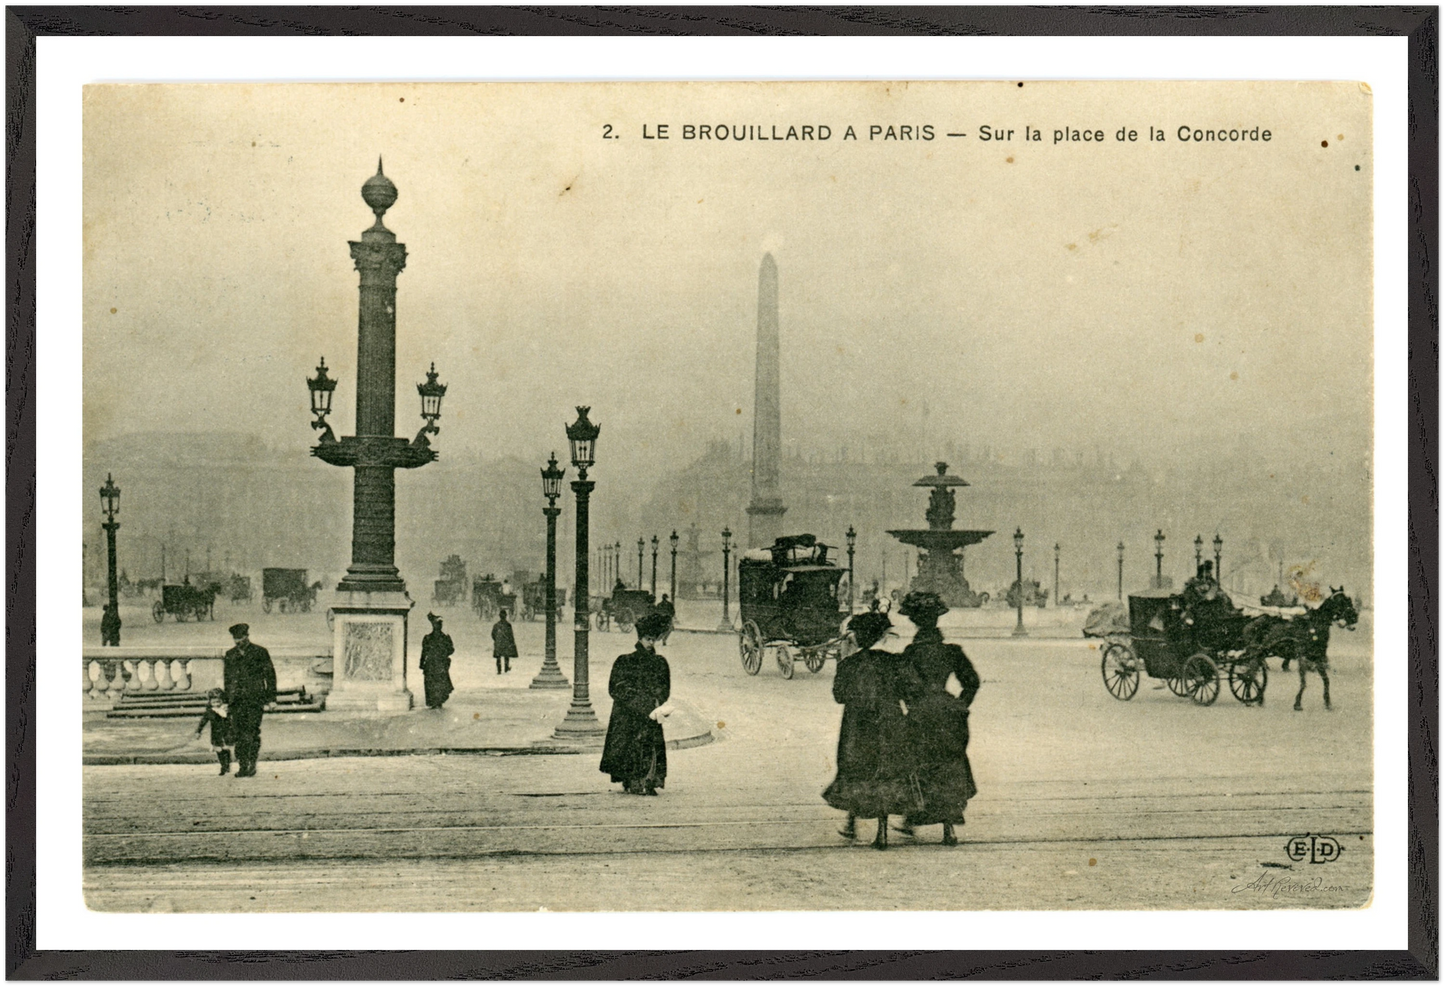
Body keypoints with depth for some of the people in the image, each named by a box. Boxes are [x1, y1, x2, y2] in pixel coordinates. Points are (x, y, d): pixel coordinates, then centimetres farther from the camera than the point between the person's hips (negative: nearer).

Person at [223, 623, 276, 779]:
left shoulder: (260, 652, 2)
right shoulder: (230, 655, 15)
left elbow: (270, 675, 3)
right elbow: (227, 678, 21)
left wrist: (270, 698, -2)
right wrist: (227, 700, 16)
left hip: (255, 698, -4)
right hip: (237, 700, 4)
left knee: (252, 732, -8)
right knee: (239, 734, 1)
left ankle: (252, 765, -3)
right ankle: (242, 766, 6)